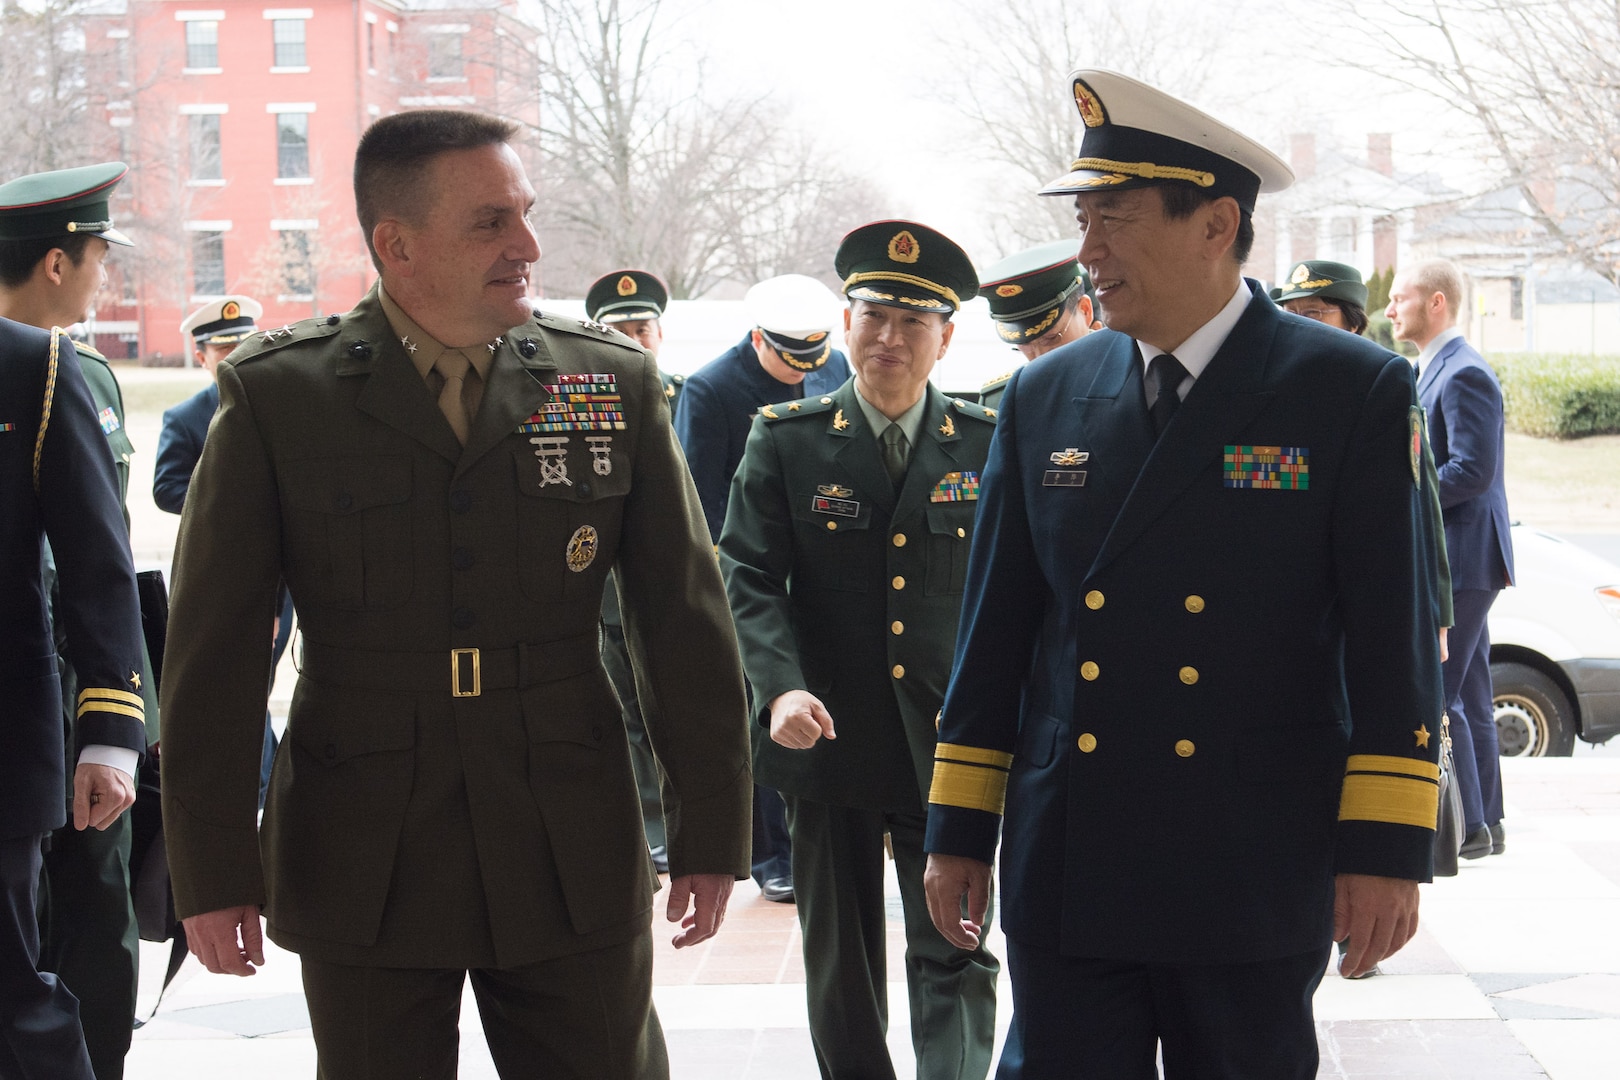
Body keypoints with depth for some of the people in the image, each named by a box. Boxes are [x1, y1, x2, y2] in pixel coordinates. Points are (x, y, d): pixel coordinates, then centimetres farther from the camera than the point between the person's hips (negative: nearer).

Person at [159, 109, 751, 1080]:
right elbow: (214, 652, -2)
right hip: (364, 876, -1)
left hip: (576, 866, 1)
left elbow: (688, 624, 5)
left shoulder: (616, 382, 3)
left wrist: (713, 830, 4)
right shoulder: (276, 398, -3)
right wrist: (213, 871, -4)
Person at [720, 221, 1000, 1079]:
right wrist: (780, 687, -20)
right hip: (828, 743, 1)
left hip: (947, 747, -1)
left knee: (954, 955, -5)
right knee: (840, 961, 13)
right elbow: (747, 578, -4)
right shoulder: (785, 439, 0)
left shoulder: (986, 446, 2)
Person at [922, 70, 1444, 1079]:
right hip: (1065, 873, 3)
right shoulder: (1045, 397, 7)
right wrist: (959, 828, 9)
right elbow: (996, 623, 10)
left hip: (1254, 881, -2)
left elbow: (1396, 642, -5)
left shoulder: (1357, 393, -4)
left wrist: (1387, 851, -9)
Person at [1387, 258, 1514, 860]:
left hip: (1460, 560, -11)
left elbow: (1471, 470, -22)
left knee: (1435, 694, -9)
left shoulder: (1464, 374, -15)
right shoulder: (1433, 371, 18)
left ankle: (1467, 825, -5)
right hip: (1450, 562, 11)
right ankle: (1485, 822, 17)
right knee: (1467, 697, 12)